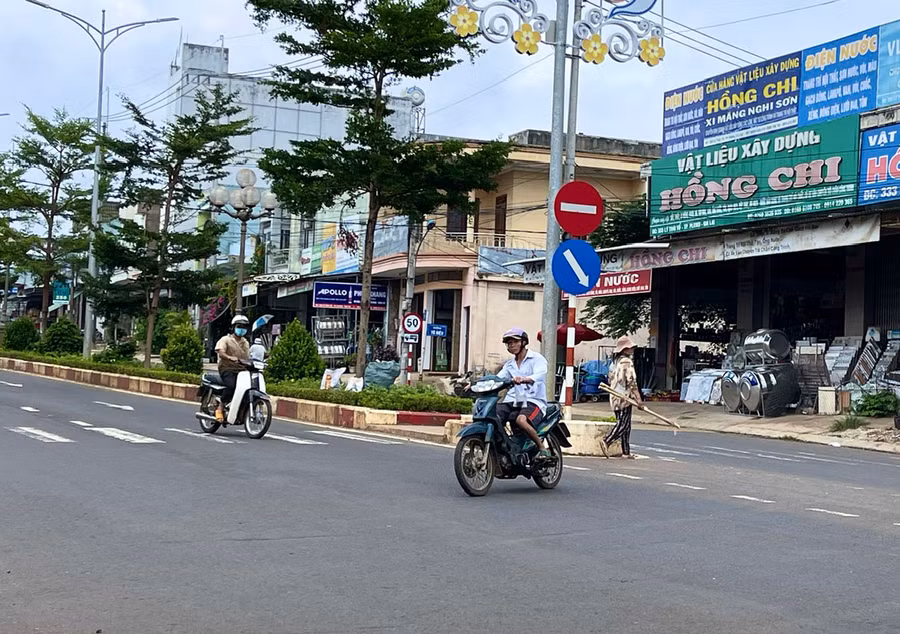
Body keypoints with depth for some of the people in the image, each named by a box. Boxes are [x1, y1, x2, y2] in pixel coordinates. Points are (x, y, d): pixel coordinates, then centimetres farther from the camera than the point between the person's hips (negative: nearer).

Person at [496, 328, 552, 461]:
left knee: (521, 420, -37)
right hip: (512, 401, 6)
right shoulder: (509, 364, 23)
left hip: (533, 401, -6)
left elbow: (539, 374, -20)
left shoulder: (537, 359, 1)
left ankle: (542, 448, -17)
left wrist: (525, 379, -43)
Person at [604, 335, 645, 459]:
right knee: (623, 424, -7)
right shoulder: (627, 362, -13)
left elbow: (610, 379, 19)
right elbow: (631, 382, -17)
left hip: (615, 398, 9)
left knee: (625, 425, 11)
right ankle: (606, 441, -18)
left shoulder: (616, 362, 15)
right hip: (624, 398, -9)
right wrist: (639, 400, -15)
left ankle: (626, 452, 11)